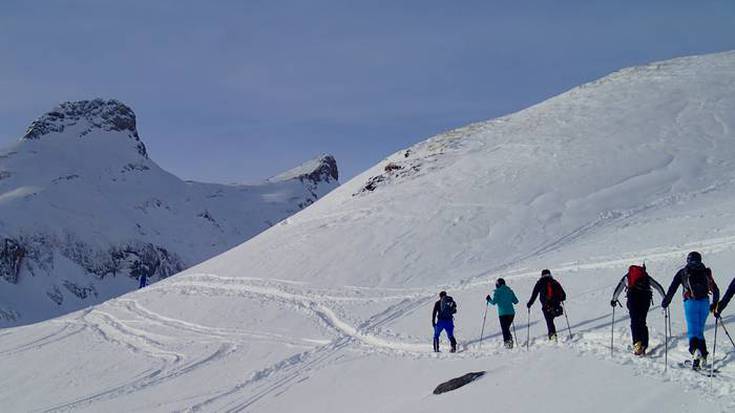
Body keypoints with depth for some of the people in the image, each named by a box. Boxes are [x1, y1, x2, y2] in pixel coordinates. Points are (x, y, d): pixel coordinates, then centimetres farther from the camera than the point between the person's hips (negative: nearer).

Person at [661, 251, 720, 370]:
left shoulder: (682, 272, 9)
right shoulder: (706, 272, 15)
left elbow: (672, 289, 5)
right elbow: (715, 290, 18)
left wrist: (665, 303, 14)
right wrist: (715, 304, 31)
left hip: (690, 303, -3)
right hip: (704, 303, 3)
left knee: (692, 330, -5)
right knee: (700, 330, 15)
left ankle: (695, 349, -33)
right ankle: (703, 356, 7)